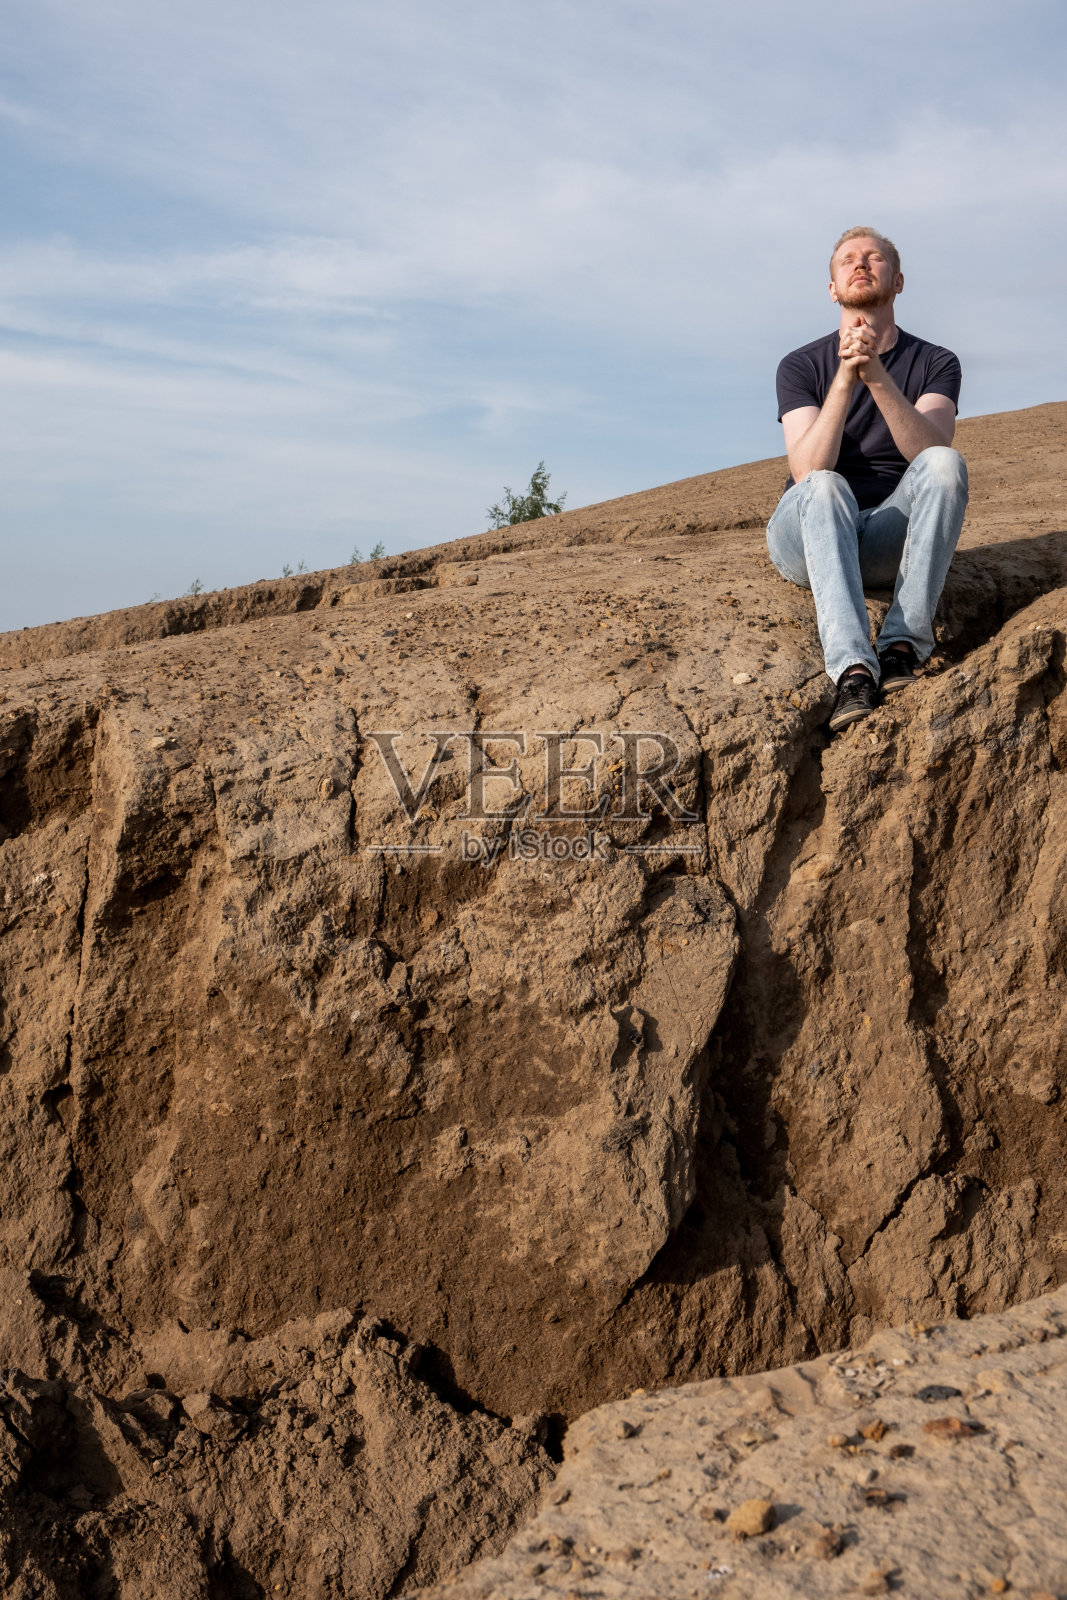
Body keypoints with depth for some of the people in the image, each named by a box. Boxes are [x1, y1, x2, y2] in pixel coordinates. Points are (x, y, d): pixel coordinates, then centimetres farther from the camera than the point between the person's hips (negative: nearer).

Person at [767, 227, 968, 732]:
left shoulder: (936, 363, 4)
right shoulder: (801, 366, 1)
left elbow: (930, 452, -17)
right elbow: (808, 471, -15)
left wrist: (877, 376, -30)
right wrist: (845, 378, -26)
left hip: (888, 539, 1)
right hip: (808, 537, -1)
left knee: (947, 463, -27)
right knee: (826, 489, -35)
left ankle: (902, 645, -36)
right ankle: (853, 671, -52)